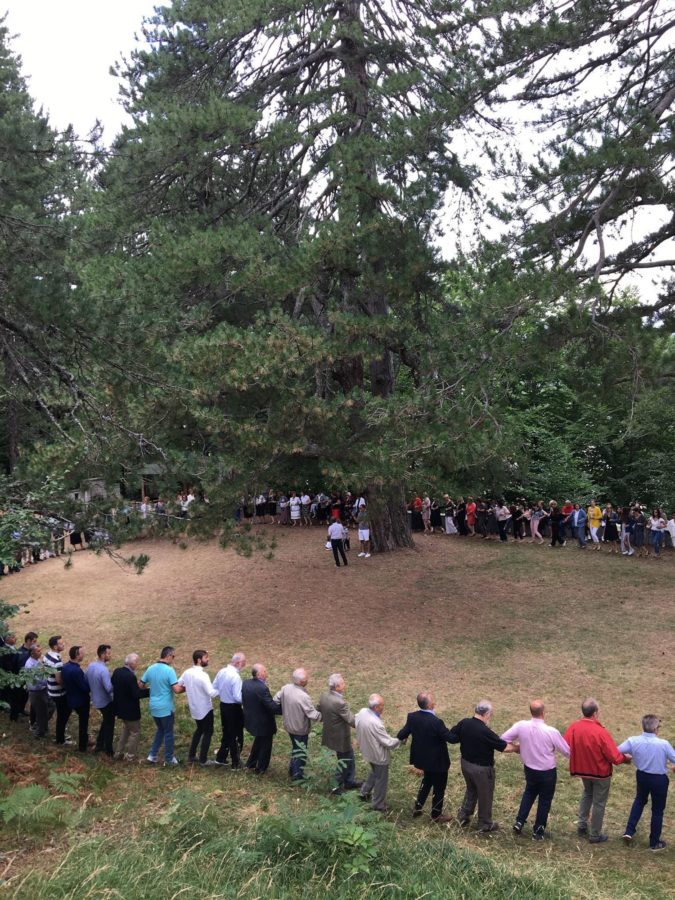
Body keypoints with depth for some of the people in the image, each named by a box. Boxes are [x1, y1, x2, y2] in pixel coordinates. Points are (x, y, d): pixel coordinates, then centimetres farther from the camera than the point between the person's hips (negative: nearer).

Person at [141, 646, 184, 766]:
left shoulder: (150, 669, 0)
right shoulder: (169, 670, -20)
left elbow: (141, 685, 9)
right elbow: (177, 690, -24)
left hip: (153, 706, 6)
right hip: (166, 707, -6)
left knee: (160, 730, 24)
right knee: (168, 733, 10)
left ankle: (152, 755, 20)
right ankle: (169, 759, 21)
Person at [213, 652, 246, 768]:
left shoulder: (221, 672, -2)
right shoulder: (235, 676, -26)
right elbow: (238, 697, -26)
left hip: (223, 705, 7)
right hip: (234, 708, -7)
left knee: (226, 733, 23)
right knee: (236, 736, 8)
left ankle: (221, 758, 32)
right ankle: (235, 763, 17)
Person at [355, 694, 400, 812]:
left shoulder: (362, 712, -15)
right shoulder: (375, 723, -37)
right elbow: (388, 742, -28)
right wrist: (400, 739, -10)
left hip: (367, 751, 8)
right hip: (379, 755, -8)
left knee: (375, 772, 32)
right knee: (381, 779, 14)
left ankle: (364, 792, 43)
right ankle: (378, 804, 29)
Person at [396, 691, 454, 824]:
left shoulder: (412, 717, -14)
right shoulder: (436, 722, -32)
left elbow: (402, 735, -4)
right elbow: (451, 738, -23)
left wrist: (403, 738, 19)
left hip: (423, 758, 6)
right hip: (437, 761, -6)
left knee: (427, 781, 31)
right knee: (439, 787, 16)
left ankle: (417, 808, 41)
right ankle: (436, 815, 33)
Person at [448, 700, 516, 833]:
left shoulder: (464, 723, -12)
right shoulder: (485, 732, -30)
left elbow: (451, 737, 1)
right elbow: (505, 747, -22)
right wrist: (517, 749, -3)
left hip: (466, 763, 6)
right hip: (482, 768, -6)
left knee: (471, 790, 29)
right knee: (485, 796, 16)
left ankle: (463, 816, 39)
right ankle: (485, 825, 32)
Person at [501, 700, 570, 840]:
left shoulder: (521, 726, -19)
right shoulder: (551, 732, -28)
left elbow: (504, 738, -8)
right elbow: (567, 751, -15)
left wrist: (518, 748, 6)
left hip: (529, 769, 3)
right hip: (547, 772, -3)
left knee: (529, 793, 29)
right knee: (545, 800, 17)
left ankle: (519, 822, 25)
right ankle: (538, 832, 29)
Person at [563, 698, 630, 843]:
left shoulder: (573, 727, -17)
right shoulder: (601, 732, -31)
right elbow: (615, 757, -23)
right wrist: (625, 758, -1)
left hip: (582, 769, 5)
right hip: (601, 772, -4)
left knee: (587, 793, 31)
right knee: (599, 803, 14)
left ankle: (582, 824, 30)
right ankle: (595, 835, 26)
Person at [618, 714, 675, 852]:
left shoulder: (633, 741, -17)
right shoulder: (663, 744, -26)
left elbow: (616, 752, -8)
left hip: (642, 776, 3)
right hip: (659, 779, -3)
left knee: (639, 801, 30)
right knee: (657, 810, 16)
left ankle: (629, 831, 26)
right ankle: (654, 843, 29)